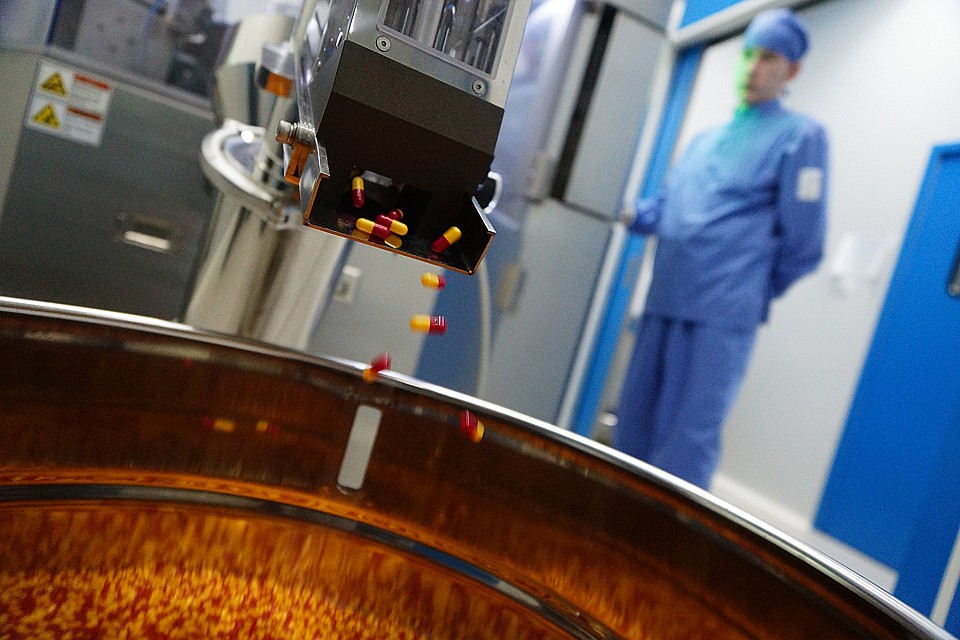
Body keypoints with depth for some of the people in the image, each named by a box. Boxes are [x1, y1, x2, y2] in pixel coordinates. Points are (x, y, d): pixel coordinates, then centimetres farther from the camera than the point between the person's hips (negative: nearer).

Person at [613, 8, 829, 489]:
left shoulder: (800, 135, 1)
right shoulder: (705, 138, 22)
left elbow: (802, 240, -4)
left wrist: (751, 292, 5)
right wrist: (631, 214, 4)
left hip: (722, 316, -7)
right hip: (662, 304, 7)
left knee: (687, 440, -5)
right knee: (635, 423, 12)